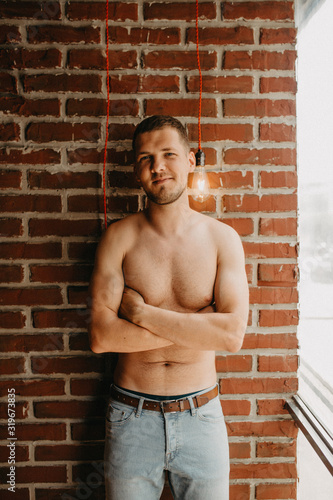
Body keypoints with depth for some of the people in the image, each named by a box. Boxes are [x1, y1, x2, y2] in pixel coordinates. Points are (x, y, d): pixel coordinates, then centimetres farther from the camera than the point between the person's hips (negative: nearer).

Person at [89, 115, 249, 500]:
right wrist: (196, 326, -17)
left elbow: (232, 336, -16)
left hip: (200, 417, 1)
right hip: (132, 417, 0)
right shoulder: (119, 237, -7)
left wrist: (140, 312, -18)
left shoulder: (222, 238, -6)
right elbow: (101, 337, -15)